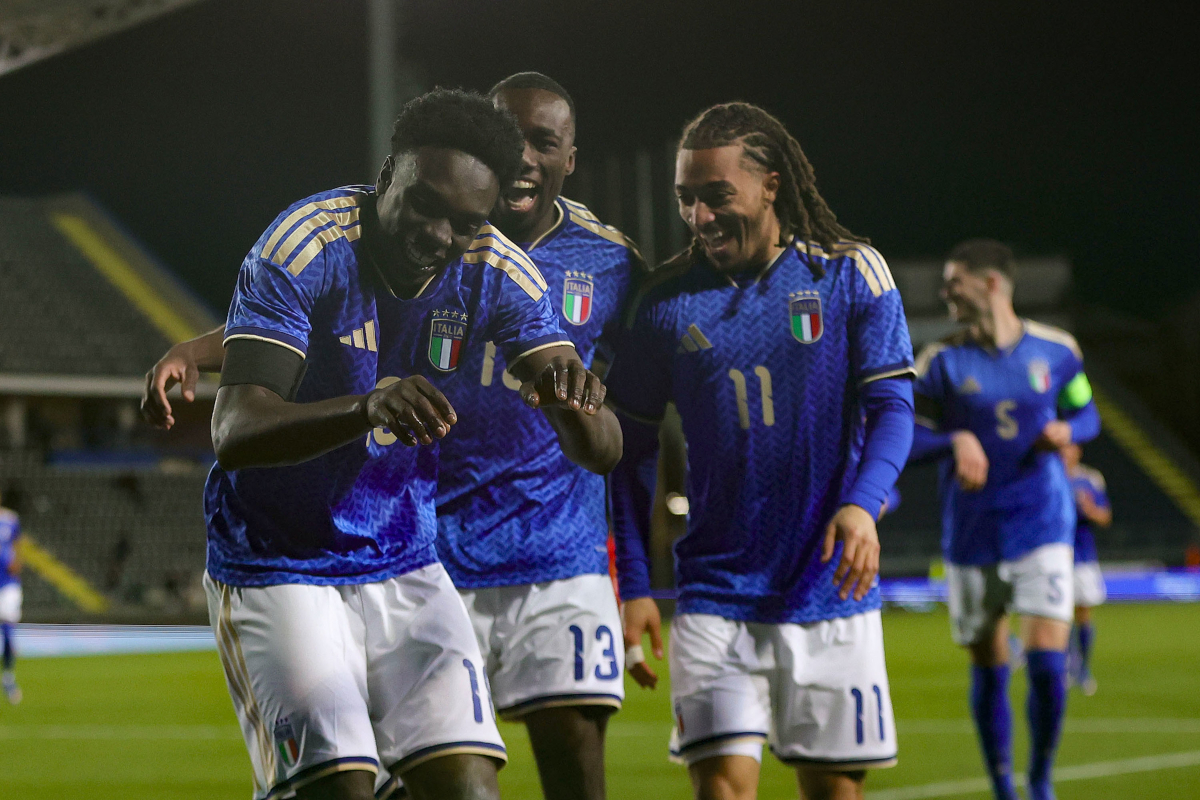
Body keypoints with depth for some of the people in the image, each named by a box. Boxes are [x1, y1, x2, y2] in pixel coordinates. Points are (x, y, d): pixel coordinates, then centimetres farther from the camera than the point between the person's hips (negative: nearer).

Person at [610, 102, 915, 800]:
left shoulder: (850, 273, 0)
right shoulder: (667, 302, 4)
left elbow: (891, 406, -4)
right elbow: (630, 451, 9)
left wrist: (861, 505, -23)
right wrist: (634, 585, 2)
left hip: (831, 590, 0)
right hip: (716, 597, 0)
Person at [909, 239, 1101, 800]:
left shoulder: (1056, 350, 2)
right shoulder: (941, 362, -2)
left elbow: (1086, 414, 15)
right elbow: (903, 437, -5)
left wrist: (1066, 430, -8)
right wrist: (956, 441, -24)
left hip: (1042, 528, 0)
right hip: (971, 537, 1)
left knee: (1047, 662, -12)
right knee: (988, 670, 6)